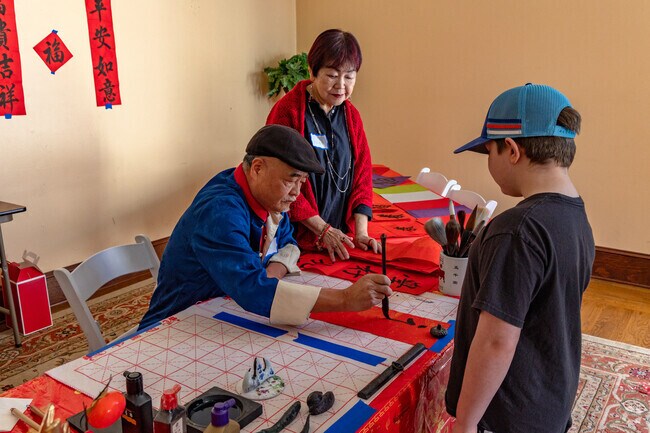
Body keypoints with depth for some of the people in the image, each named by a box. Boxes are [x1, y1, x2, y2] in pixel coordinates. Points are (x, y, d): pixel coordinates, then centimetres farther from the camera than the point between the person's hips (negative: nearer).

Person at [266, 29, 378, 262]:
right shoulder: (287, 112, -13)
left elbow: (362, 174, 5)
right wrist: (323, 229, -16)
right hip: (300, 238, -5)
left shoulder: (351, 115, 6)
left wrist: (360, 231, -6)